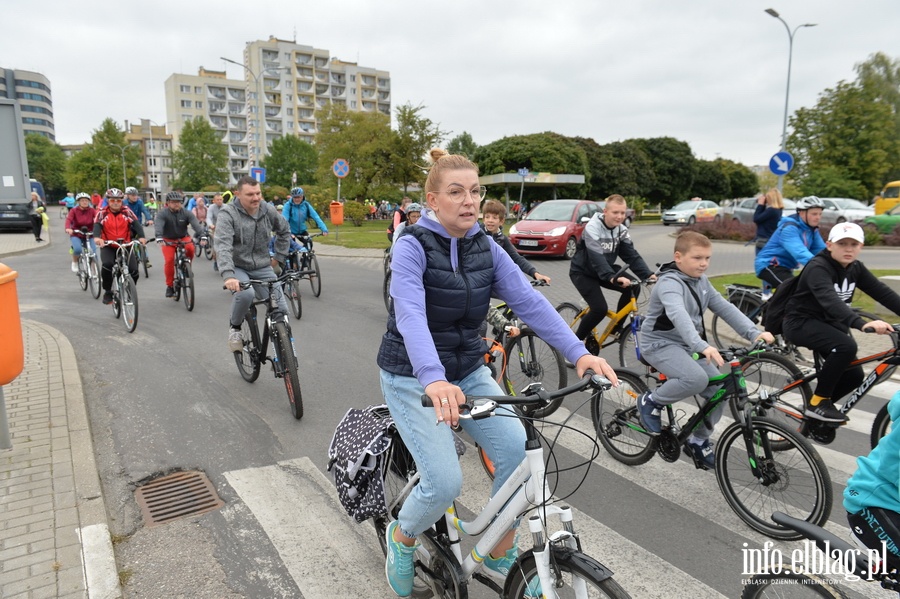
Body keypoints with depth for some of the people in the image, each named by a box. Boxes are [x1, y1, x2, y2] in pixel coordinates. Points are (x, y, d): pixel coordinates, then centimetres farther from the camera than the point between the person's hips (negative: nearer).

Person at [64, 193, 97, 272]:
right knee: (78, 249, -26)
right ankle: (74, 262, 6)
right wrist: (68, 228, -42)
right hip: (76, 235, -1)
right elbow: (68, 219, -21)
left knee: (93, 253, -14)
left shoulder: (92, 210, -3)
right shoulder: (74, 211, -5)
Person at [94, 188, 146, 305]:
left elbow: (136, 224, -14)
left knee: (133, 270, -12)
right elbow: (97, 226, -17)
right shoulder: (102, 213, -2)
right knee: (107, 264, -29)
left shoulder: (127, 212, -1)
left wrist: (141, 236, -33)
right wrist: (97, 237, -38)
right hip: (108, 246, -1)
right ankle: (107, 292, -8)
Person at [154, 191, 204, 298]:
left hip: (183, 238, 1)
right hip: (168, 240, -1)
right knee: (169, 260, -19)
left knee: (190, 249, -31)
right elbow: (158, 226, -32)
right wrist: (159, 238, -51)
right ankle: (169, 285, -2)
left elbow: (196, 224, -25)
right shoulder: (162, 214, -15)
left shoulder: (186, 213, -11)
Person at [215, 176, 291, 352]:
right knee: (245, 294, -35)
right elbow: (223, 246, -30)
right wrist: (228, 275, -43)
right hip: (237, 267, -4)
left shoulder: (267, 210, -2)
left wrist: (279, 256, 11)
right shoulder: (228, 213, -16)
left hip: (262, 267, 4)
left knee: (281, 309, -7)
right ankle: (234, 328, -4)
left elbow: (284, 230, 17)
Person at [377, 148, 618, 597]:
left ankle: (501, 553, 12)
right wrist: (433, 380, -49)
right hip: (413, 379, -4)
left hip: (469, 372, 5)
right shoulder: (412, 246, -17)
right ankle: (401, 537, 19)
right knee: (445, 482, -16)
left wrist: (578, 353, -25)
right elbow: (410, 316, -33)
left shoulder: (487, 249, -2)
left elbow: (530, 302, -12)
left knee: (519, 451, -14)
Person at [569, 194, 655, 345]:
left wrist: (648, 275, -25)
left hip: (604, 269, 7)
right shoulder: (593, 228, -25)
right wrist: (612, 278, -53)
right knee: (600, 308, -21)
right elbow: (597, 257, -38)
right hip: (583, 272, -7)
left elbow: (632, 255, -10)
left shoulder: (621, 230, -5)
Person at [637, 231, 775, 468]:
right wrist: (702, 346, -53)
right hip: (661, 344, -8)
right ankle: (650, 401, -6)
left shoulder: (701, 281, 6)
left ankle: (699, 440, 20)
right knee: (697, 379, -31)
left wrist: (754, 332, -14)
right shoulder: (670, 283, -22)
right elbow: (679, 316, -40)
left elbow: (725, 307, -1)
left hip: (688, 346, 8)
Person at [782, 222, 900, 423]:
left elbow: (883, 292, -4)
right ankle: (818, 403, -16)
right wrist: (862, 323, -53)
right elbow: (830, 301, -39)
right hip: (801, 322, -8)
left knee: (854, 375, 1)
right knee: (846, 346, -30)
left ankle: (819, 404, 25)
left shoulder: (856, 268, 2)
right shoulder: (818, 268, -23)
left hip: (827, 323, 8)